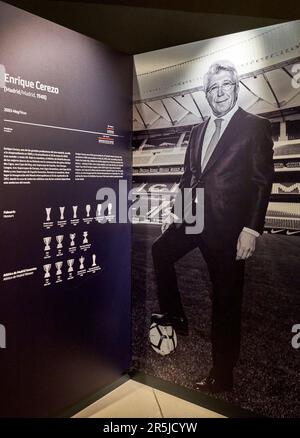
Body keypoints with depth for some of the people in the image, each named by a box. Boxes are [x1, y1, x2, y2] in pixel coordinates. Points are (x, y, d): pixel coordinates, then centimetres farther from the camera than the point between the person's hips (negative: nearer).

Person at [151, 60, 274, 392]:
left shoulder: (256, 126, -3)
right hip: (194, 217, 6)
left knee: (226, 299, 3)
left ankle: (222, 374, 20)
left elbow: (263, 182, -9)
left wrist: (251, 229, -17)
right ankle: (175, 317, 27)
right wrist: (177, 213, 10)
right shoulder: (198, 131, 15)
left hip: (227, 224, -6)